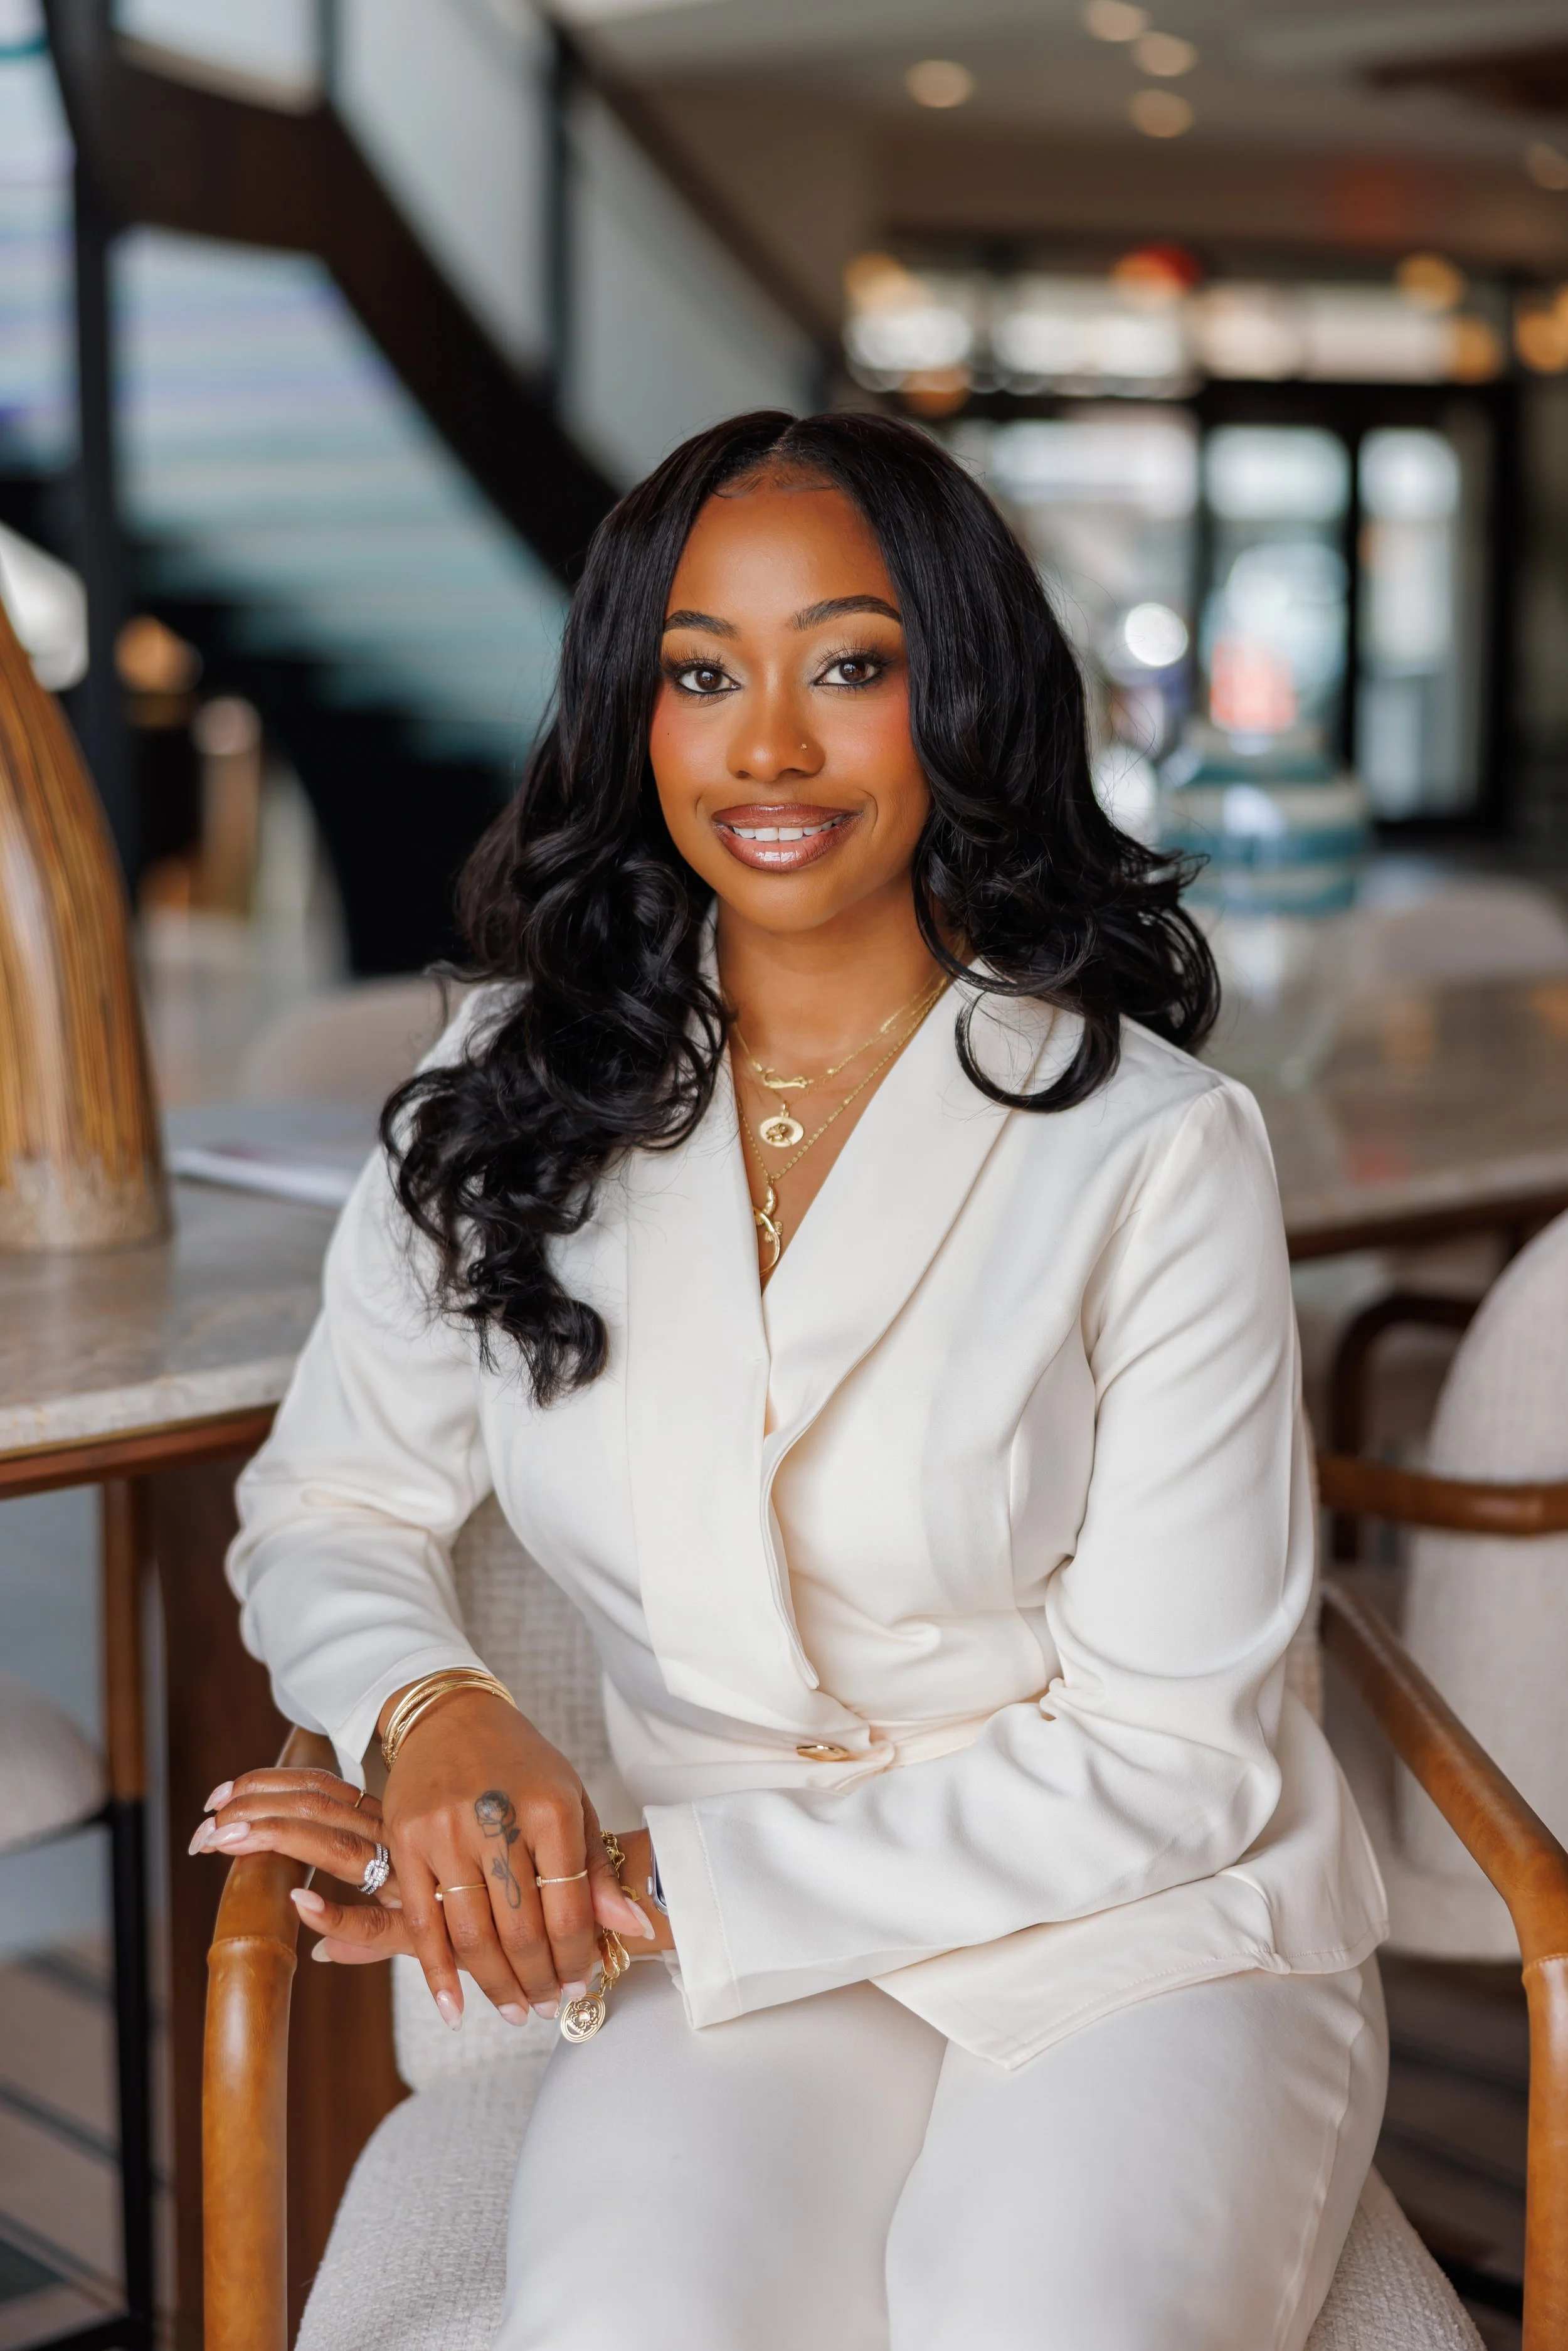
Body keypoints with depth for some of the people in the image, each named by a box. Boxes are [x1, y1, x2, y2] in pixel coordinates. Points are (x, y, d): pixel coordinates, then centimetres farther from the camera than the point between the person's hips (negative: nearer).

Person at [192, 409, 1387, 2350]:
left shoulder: (1155, 1147, -10)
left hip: (1143, 1934, -1)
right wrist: (431, 1710, -14)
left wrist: (653, 1885, -14)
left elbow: (1172, 1754, -9)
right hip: (735, 1964, 2)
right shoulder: (509, 1097, 3)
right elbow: (331, 1509, 10)